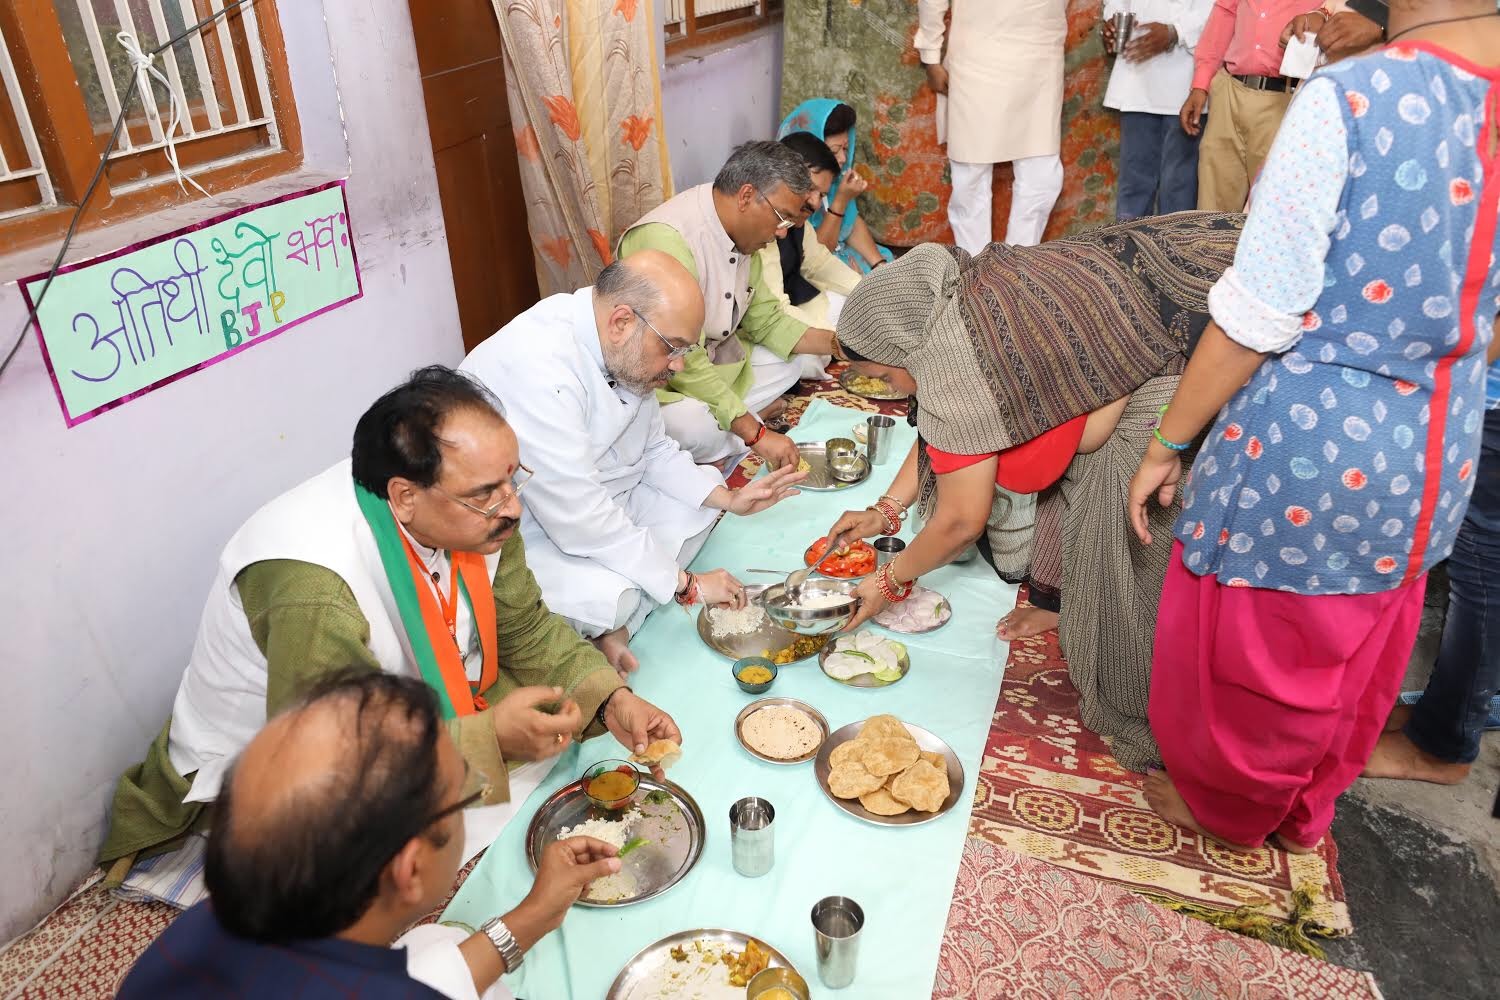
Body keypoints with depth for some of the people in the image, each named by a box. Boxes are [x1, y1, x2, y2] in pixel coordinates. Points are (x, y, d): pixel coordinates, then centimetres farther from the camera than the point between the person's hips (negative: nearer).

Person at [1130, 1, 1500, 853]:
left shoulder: (1351, 99, -21)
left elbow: (1256, 318, -20)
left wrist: (1167, 444, -9)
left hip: (1313, 441, -6)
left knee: (1253, 646, 17)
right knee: (1358, 656, 25)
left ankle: (1221, 805, 43)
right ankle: (1302, 811, 49)